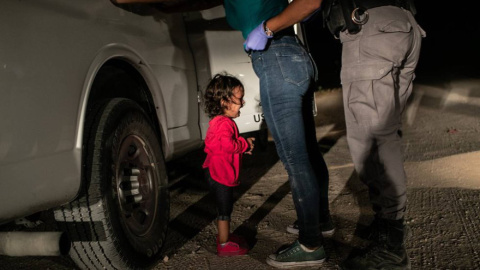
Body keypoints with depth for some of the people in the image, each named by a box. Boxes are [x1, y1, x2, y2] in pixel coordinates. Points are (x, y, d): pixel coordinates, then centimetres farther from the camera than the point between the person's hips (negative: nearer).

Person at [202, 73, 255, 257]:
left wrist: (243, 146, 10)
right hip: (220, 173, -11)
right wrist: (245, 144, -18)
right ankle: (224, 245, 9)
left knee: (225, 207, 21)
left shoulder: (218, 121, 14)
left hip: (218, 172, 11)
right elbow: (229, 145, -34)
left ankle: (224, 236, 35)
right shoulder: (224, 123, -22)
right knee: (224, 209, -1)